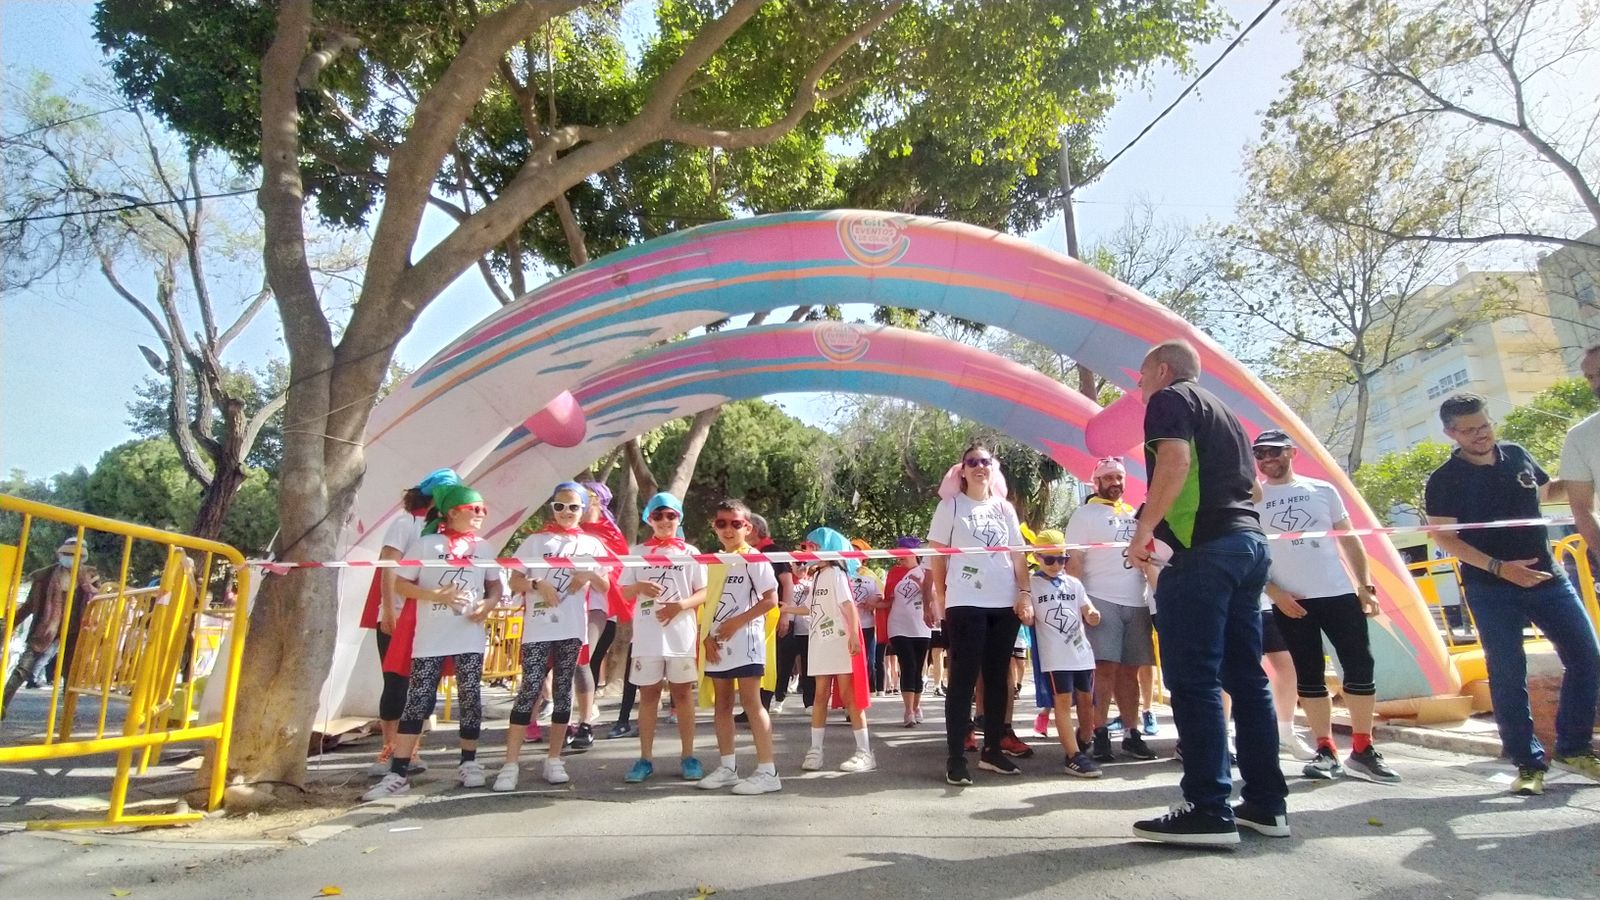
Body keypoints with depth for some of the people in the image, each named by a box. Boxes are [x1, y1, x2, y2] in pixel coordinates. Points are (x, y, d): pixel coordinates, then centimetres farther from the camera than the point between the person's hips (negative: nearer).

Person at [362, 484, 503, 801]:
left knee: (470, 698, 6)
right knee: (417, 701, -2)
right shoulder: (425, 544, -3)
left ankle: (469, 762, 19)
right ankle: (398, 773, 4)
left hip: (471, 637, 3)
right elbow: (400, 585, -4)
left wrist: (488, 604, -5)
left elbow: (496, 585, 16)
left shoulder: (482, 548, 9)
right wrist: (437, 595, -17)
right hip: (431, 639, -3)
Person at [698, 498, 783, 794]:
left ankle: (768, 771, -3)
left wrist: (736, 622, -17)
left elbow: (771, 599, -14)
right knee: (722, 704, 11)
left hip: (745, 640, -7)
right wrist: (706, 636, -1)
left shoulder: (754, 558, -7)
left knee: (751, 703, -8)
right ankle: (727, 767, 21)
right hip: (718, 643, 7)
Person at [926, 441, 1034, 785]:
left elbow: (1018, 556, 13)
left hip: (1005, 603, 5)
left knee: (997, 678, 10)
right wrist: (940, 599, -3)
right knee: (963, 679, -5)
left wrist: (1025, 594, 2)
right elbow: (937, 556, 1)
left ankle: (992, 750, 21)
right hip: (965, 603, -4)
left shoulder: (1005, 508, 14)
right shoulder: (950, 506, 3)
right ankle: (955, 758, -1)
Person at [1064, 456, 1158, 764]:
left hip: (1137, 602, 5)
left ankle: (1131, 733, 16)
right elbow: (1073, 561, -4)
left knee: (1129, 670, 9)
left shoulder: (1135, 515, 18)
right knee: (1105, 669, -9)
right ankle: (1100, 734, -3)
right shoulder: (1085, 514, 2)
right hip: (1102, 601, -5)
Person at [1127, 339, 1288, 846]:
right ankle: (1265, 803, 15)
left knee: (1193, 678, -8)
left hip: (1204, 547, -9)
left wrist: (1143, 531, -14)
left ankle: (1209, 811, -8)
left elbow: (1175, 462, -17)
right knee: (1246, 676, 10)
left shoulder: (1169, 399, 1)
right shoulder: (1219, 410, 27)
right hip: (1248, 540, 9)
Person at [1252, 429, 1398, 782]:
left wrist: (1366, 585, 4)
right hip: (1290, 601, -1)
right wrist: (1275, 593, -9)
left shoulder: (1322, 490, 7)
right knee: (1308, 676, 3)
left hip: (1340, 594, 2)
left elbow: (1349, 540, 11)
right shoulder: (1252, 500, 2)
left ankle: (1362, 751, 13)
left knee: (1360, 667, 1)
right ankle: (1326, 751, 11)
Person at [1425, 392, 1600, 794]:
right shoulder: (1444, 480, -9)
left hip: (1547, 576, 5)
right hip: (1491, 589, -5)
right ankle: (1529, 763, 8)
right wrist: (1499, 567, -17)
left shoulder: (1517, 455, 5)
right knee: (1508, 674, -2)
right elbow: (1445, 538, -10)